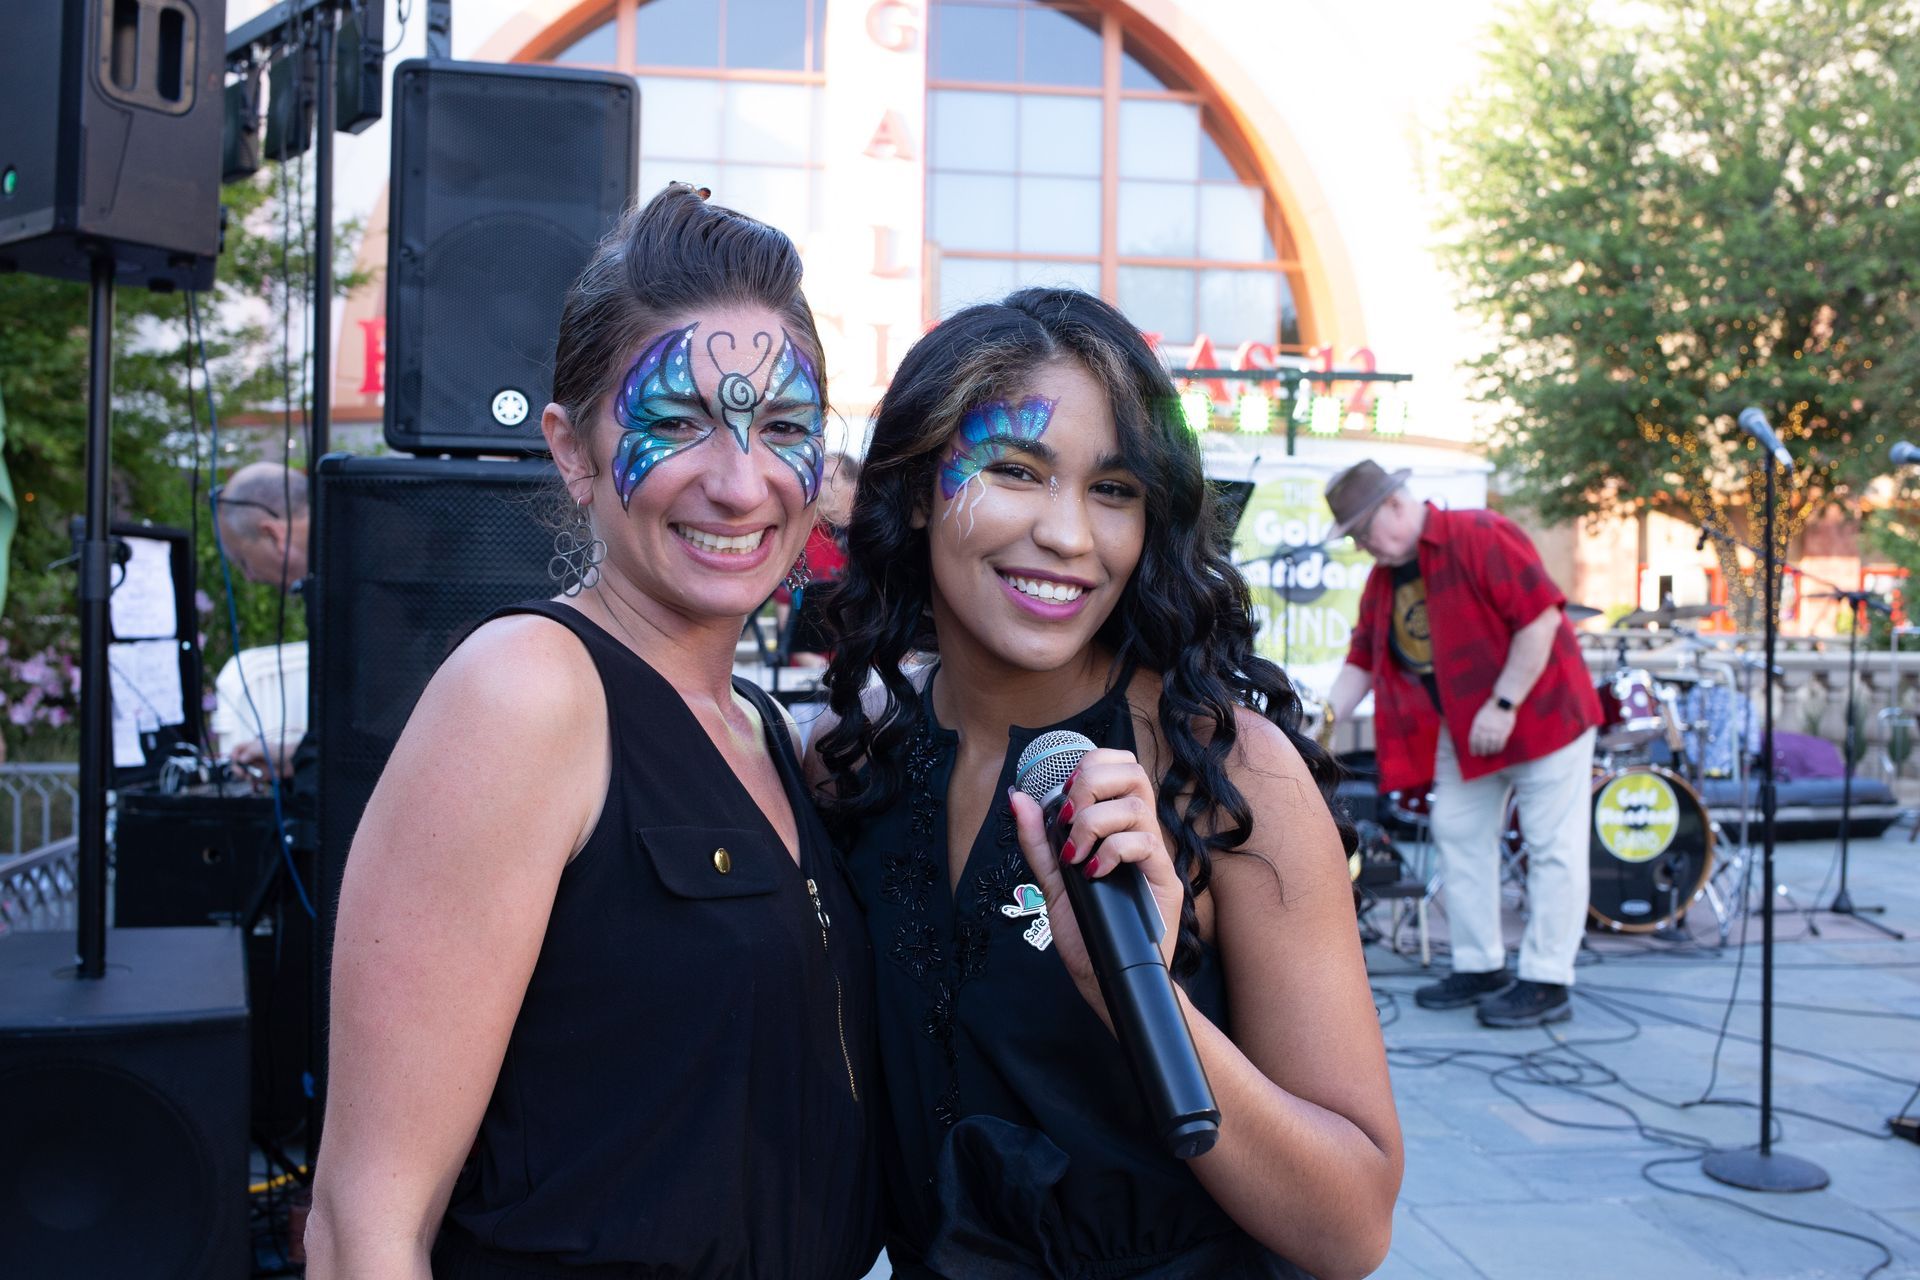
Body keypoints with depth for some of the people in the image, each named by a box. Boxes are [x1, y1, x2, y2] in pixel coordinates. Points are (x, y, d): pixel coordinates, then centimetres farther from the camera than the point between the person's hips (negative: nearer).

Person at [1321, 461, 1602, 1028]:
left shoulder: (1480, 536, -19)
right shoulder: (1381, 582, 5)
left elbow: (1541, 615, -23)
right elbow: (1361, 663, 10)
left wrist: (1504, 705, -24)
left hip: (1540, 710, -8)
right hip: (1461, 729, 8)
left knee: (1551, 847, -2)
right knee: (1458, 835, 9)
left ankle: (1546, 982, 2)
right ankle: (1480, 967, 19)